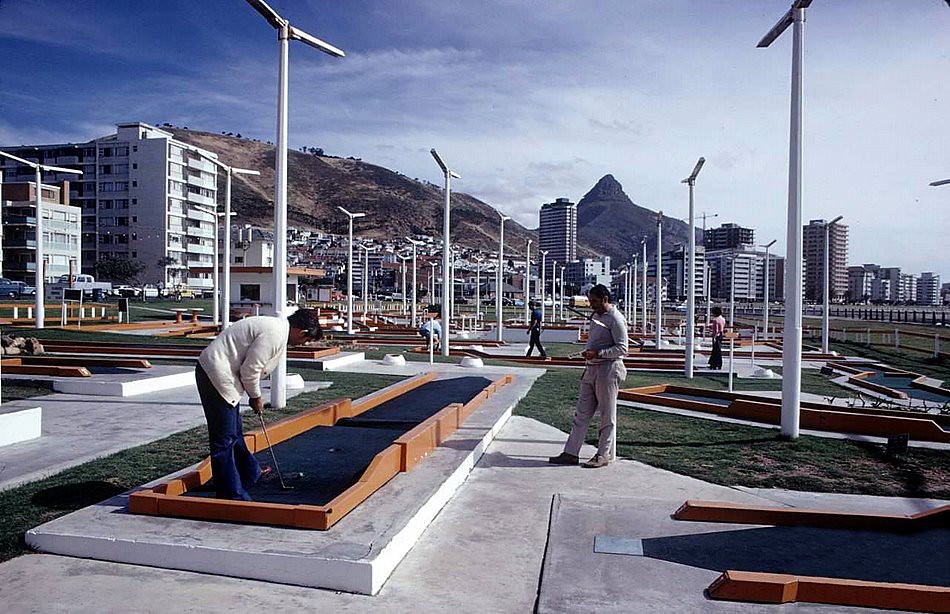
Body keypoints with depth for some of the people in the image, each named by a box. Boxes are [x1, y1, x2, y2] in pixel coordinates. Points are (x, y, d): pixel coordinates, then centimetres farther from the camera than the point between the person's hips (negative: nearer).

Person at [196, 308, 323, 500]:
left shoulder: (276, 326, 12)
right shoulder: (275, 334, -20)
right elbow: (250, 370, -20)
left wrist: (255, 395, 16)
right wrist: (256, 397, -4)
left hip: (213, 370, 11)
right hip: (216, 375, -11)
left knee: (234, 432, 23)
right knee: (224, 439, -2)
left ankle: (249, 473, 39)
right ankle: (231, 496, 6)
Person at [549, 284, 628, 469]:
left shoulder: (615, 319, -11)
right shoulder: (595, 316, 16)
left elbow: (622, 349, -16)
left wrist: (598, 353, -22)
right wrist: (587, 351, 9)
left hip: (608, 370, -9)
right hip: (591, 369, 9)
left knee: (607, 416, 2)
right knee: (582, 413, 7)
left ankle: (603, 455, 12)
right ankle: (571, 453, 10)